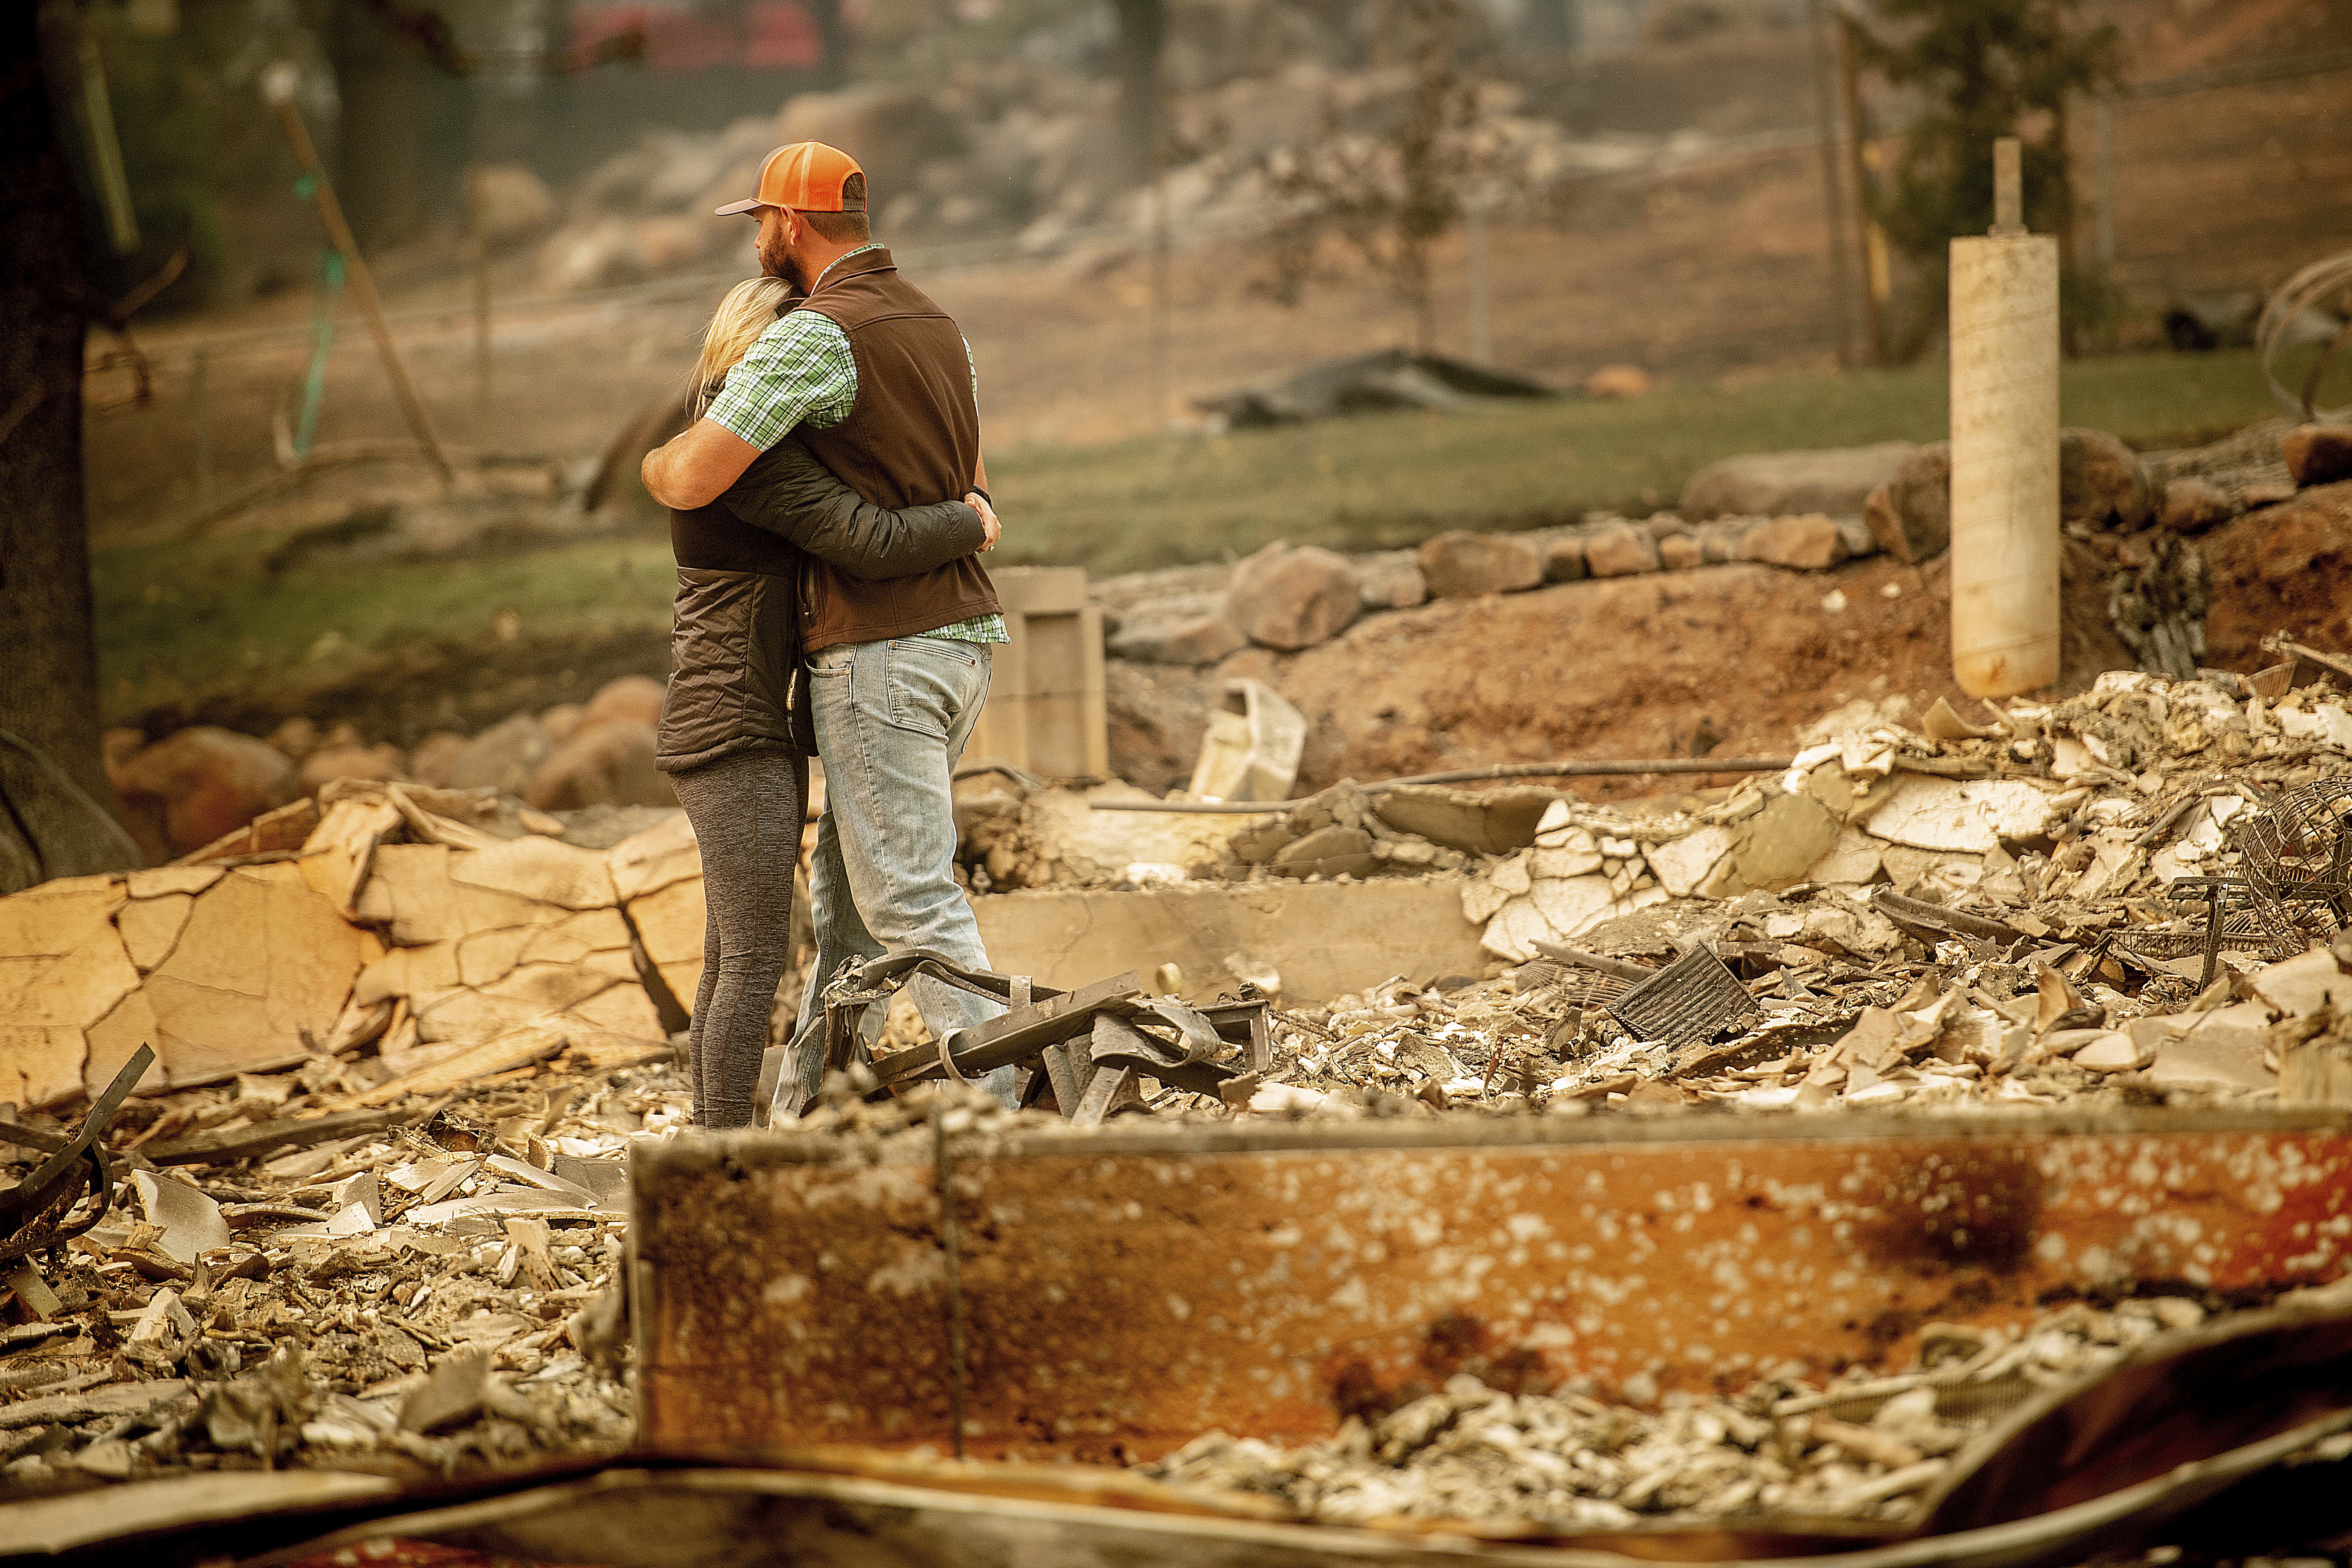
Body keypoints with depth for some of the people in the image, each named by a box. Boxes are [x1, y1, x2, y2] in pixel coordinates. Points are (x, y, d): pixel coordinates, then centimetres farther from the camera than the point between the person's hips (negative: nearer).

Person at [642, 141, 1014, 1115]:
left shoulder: (816, 334, -14)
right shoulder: (934, 325, 15)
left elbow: (693, 479, -19)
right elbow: (976, 493, 24)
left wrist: (657, 465, 4)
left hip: (878, 654, -9)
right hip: (960, 641, 9)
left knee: (912, 902, -9)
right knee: (845, 894, 14)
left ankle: (998, 1112, -14)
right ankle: (805, 1117, 18)